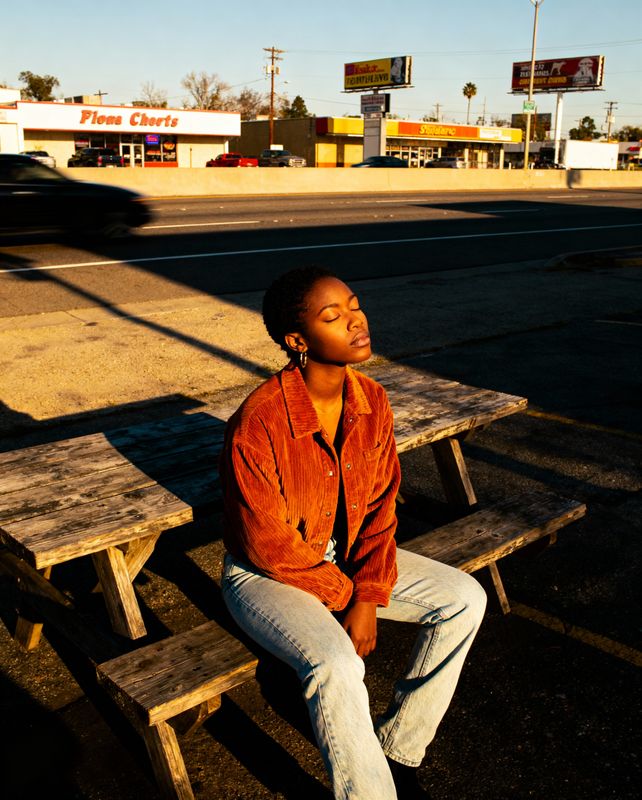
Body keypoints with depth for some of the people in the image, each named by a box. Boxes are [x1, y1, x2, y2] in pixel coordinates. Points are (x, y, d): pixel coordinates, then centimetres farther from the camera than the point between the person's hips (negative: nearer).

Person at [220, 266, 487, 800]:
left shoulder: (372, 402, -10)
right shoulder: (258, 424, -29)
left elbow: (379, 507, -3)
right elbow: (268, 545, -21)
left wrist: (368, 600, -12)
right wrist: (344, 595, -12)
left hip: (345, 557, 7)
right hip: (266, 575, -6)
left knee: (465, 599, -3)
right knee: (337, 666, -32)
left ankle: (397, 750, 10)